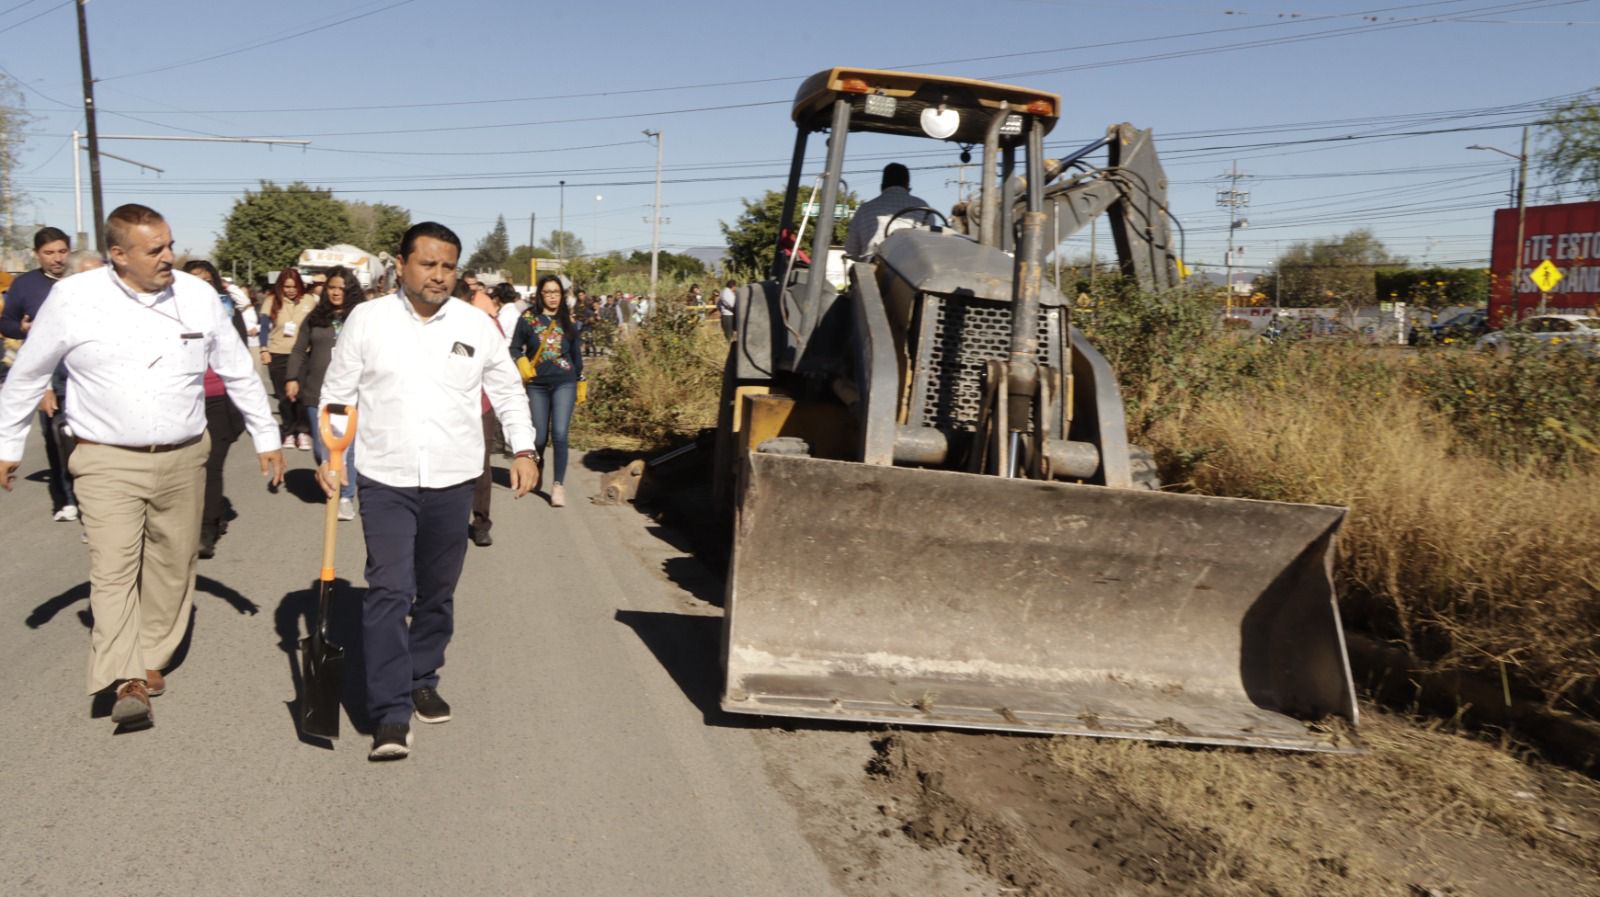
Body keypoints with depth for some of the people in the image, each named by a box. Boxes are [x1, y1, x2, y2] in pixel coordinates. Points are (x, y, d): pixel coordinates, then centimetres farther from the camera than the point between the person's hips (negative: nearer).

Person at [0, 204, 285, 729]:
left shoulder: (198, 296, -1)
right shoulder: (72, 298, -6)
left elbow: (239, 373, 9)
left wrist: (265, 437, 10)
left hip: (183, 459, 3)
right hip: (108, 462, -3)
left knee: (171, 566, 11)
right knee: (114, 569, -10)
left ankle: (151, 659, 27)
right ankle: (126, 680, -8)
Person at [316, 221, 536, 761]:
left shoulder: (477, 326, 4)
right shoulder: (366, 320, 0)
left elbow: (508, 392, 12)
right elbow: (337, 394, 5)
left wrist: (524, 449, 2)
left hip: (453, 481, 2)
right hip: (385, 480, -2)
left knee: (437, 593, 13)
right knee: (388, 592, -9)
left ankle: (422, 681, 33)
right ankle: (390, 715, -6)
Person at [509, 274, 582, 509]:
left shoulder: (568, 320, 7)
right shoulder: (528, 318, 0)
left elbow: (576, 353, 14)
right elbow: (515, 348, 5)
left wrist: (581, 383, 15)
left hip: (565, 384, 0)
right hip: (537, 385, 0)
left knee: (559, 434, -11)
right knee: (539, 436, 7)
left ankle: (558, 485, -5)